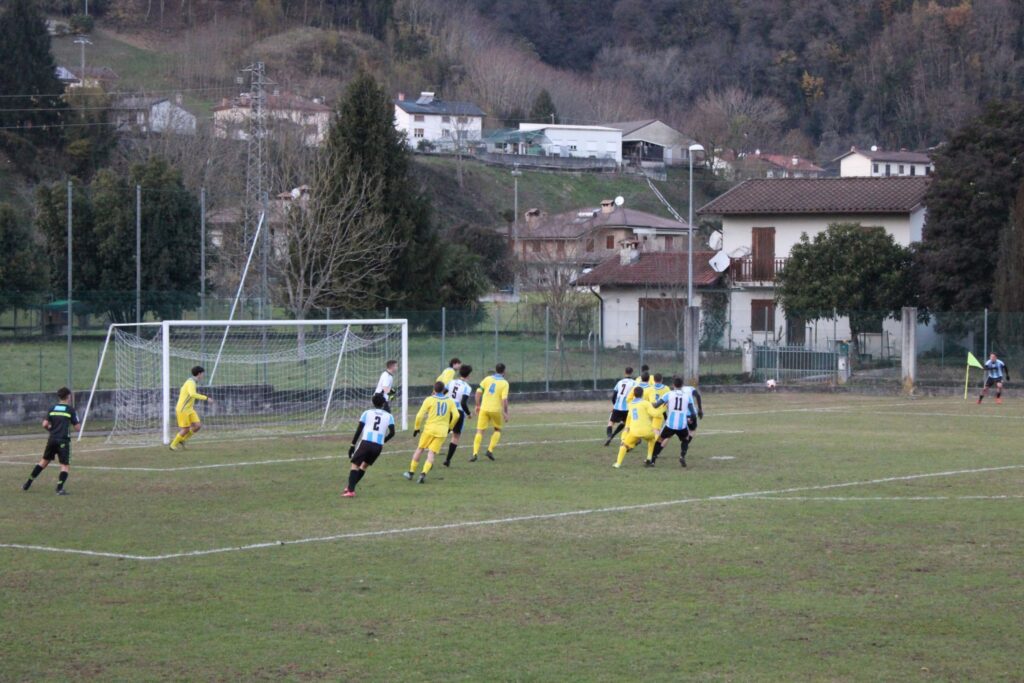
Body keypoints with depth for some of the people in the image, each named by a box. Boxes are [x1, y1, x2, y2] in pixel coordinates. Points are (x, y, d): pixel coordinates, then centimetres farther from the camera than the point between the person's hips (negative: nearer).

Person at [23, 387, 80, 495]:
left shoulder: (52, 409, 7)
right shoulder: (71, 410, -3)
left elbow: (44, 424, 1)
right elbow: (77, 428, -4)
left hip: (52, 439, 5)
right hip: (63, 440, -5)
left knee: (45, 461, 21)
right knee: (65, 465, -2)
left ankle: (28, 484, 25)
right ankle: (60, 487, -23)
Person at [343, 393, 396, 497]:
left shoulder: (367, 413, 12)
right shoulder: (389, 416, 14)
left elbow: (359, 430, 6)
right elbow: (392, 433, 5)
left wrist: (352, 445, 8)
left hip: (366, 442, -3)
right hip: (378, 446, 3)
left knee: (355, 464, 2)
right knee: (364, 465, 22)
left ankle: (350, 490, -15)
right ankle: (351, 487, 19)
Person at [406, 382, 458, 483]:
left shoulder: (429, 400, -2)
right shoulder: (450, 401, 6)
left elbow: (420, 415, -6)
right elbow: (456, 415, -1)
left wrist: (417, 428, 7)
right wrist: (450, 427, 14)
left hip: (429, 429, -1)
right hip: (442, 431, 1)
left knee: (419, 449, 15)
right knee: (431, 453, 1)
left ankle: (411, 472, 22)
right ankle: (423, 474, -18)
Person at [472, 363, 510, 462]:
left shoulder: (488, 379, 5)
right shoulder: (504, 383, -4)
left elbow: (478, 392, 1)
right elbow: (504, 399, -12)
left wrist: (478, 405, 12)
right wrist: (506, 413, -7)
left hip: (484, 408, 2)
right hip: (496, 409, -2)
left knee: (480, 431, 3)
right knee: (497, 430, 21)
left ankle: (475, 454, -10)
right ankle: (490, 450, 7)